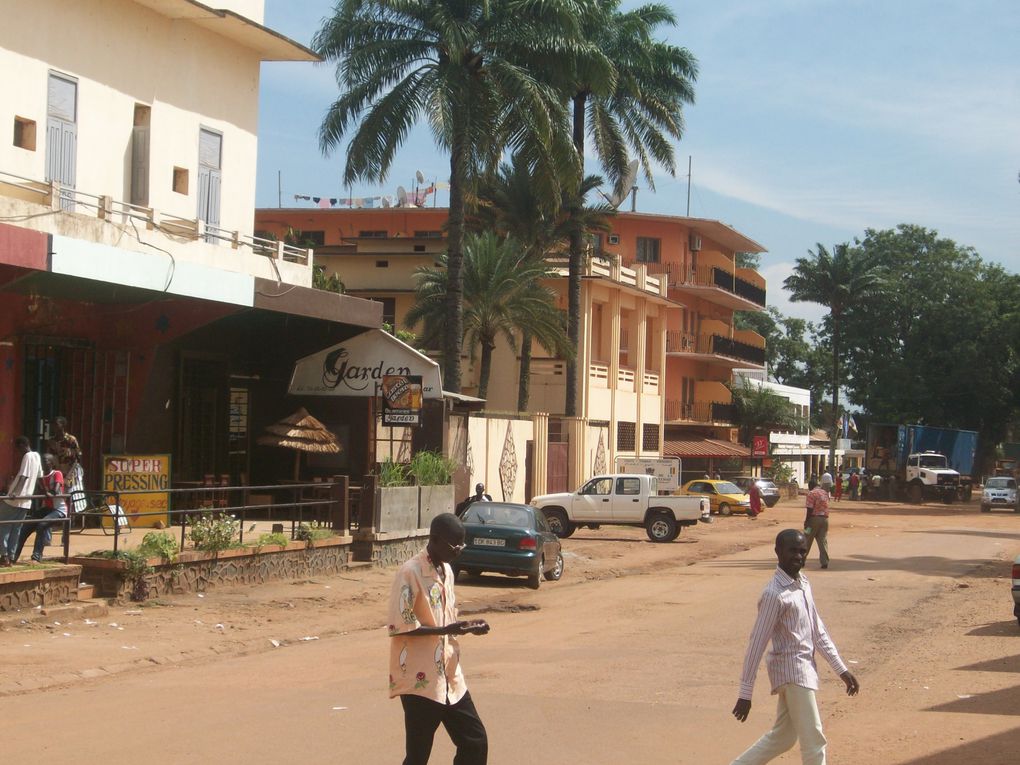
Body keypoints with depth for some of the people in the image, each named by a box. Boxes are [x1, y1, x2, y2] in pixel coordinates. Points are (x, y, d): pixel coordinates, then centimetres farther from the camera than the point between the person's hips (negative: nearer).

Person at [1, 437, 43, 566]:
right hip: (26, 501, 8)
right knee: (16, 530, 10)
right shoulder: (36, 456, 13)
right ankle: (11, 558, 8)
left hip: (14, 499, -8)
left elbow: (23, 476, -23)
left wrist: (14, 493, -33)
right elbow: (40, 476, 24)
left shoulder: (27, 457, -11)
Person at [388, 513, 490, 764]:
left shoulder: (446, 570, 12)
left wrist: (466, 626, 1)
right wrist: (445, 630, -23)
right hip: (420, 681, -8)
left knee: (476, 743, 8)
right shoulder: (410, 573, -14)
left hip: (450, 679, 8)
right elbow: (398, 627, -18)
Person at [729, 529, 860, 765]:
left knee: (782, 737, 16)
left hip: (805, 669, 9)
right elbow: (757, 643, -18)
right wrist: (745, 693, -18)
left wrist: (841, 670, 12)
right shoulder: (774, 594, -19)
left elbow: (818, 631, 14)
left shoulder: (803, 583, 8)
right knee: (814, 741, -3)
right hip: (792, 672, -9)